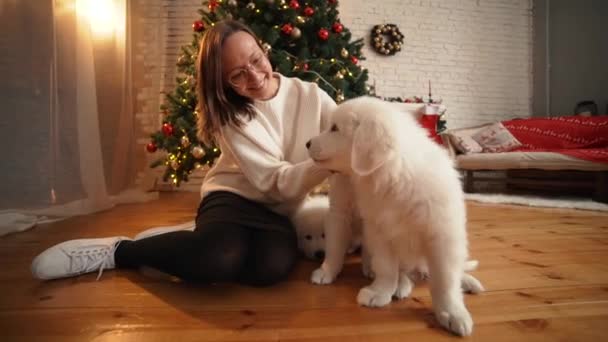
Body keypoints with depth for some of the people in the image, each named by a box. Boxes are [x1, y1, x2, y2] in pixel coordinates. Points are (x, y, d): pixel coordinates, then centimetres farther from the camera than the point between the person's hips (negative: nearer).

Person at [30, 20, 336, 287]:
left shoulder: (310, 95, -3)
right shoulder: (230, 116, -10)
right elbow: (278, 184, -20)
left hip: (280, 211, 3)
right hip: (235, 197, -3)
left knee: (271, 266, -34)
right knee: (218, 258, -39)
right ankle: (119, 250, -12)